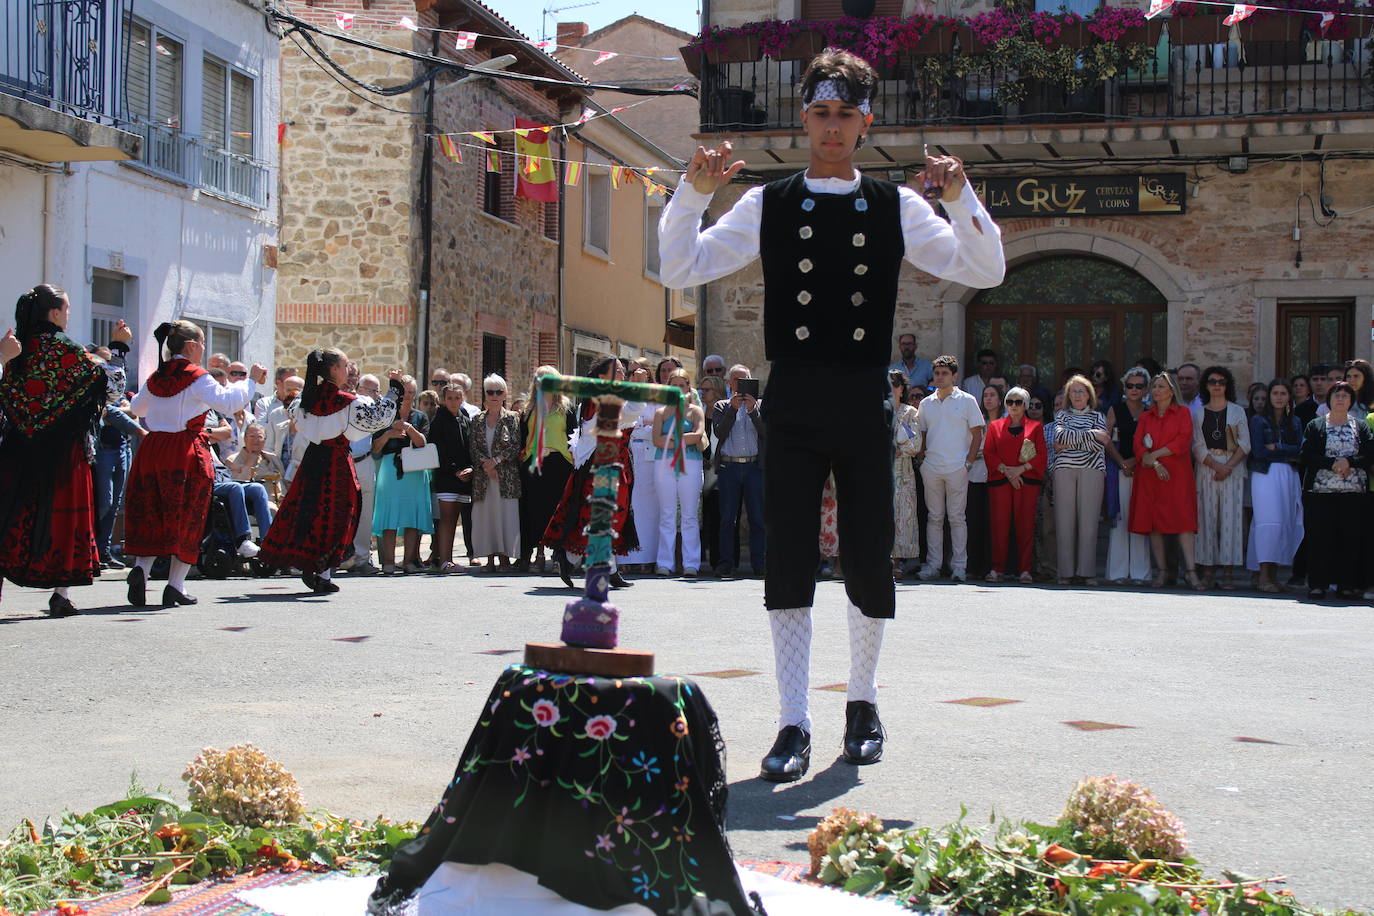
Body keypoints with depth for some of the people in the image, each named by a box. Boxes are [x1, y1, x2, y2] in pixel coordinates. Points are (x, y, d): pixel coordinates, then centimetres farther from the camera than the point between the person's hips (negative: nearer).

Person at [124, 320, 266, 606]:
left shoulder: (156, 378, 12)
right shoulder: (197, 378, -7)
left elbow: (136, 408, 27)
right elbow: (227, 402, -15)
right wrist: (250, 381, -3)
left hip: (152, 448, 5)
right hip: (187, 451, -5)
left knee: (151, 515, 10)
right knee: (188, 518, 3)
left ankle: (141, 567, -13)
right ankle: (176, 585, 3)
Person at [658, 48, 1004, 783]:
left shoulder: (896, 207, 8)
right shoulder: (766, 205, 6)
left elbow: (986, 271, 2)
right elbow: (679, 270, 3)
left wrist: (958, 198, -13)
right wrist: (693, 192, -11)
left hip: (864, 398, 1)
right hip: (792, 399, 0)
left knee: (870, 559, 6)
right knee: (788, 563, -3)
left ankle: (863, 702, 26)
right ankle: (794, 725, 3)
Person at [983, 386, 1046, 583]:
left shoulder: (1035, 426, 12)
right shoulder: (995, 426, 15)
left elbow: (1041, 456, 5)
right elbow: (988, 453, 7)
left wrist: (1021, 469, -9)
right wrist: (1006, 470, -7)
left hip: (1027, 481, -1)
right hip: (1000, 481, 1)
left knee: (1025, 525, -4)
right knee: (999, 524, -4)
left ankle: (1025, 570, -1)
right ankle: (997, 569, 0)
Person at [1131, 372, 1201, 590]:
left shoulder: (1183, 413, 8)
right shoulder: (1145, 417, 16)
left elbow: (1183, 441, -5)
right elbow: (1138, 445, 5)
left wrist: (1155, 454, -8)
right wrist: (1155, 464, -11)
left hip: (1177, 474, -3)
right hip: (1149, 475, 3)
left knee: (1183, 519, -10)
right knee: (1153, 522, -1)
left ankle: (1191, 571, -12)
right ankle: (1161, 570, 3)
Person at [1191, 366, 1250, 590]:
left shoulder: (1237, 411, 10)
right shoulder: (1199, 413, 12)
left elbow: (1245, 444, 3)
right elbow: (1198, 445, 3)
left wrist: (1228, 466, -11)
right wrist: (1216, 466, -11)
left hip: (1233, 468, -1)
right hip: (1206, 468, 1)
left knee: (1230, 516, -6)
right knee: (1207, 516, -4)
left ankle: (1226, 571, -5)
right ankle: (1208, 570, -3)